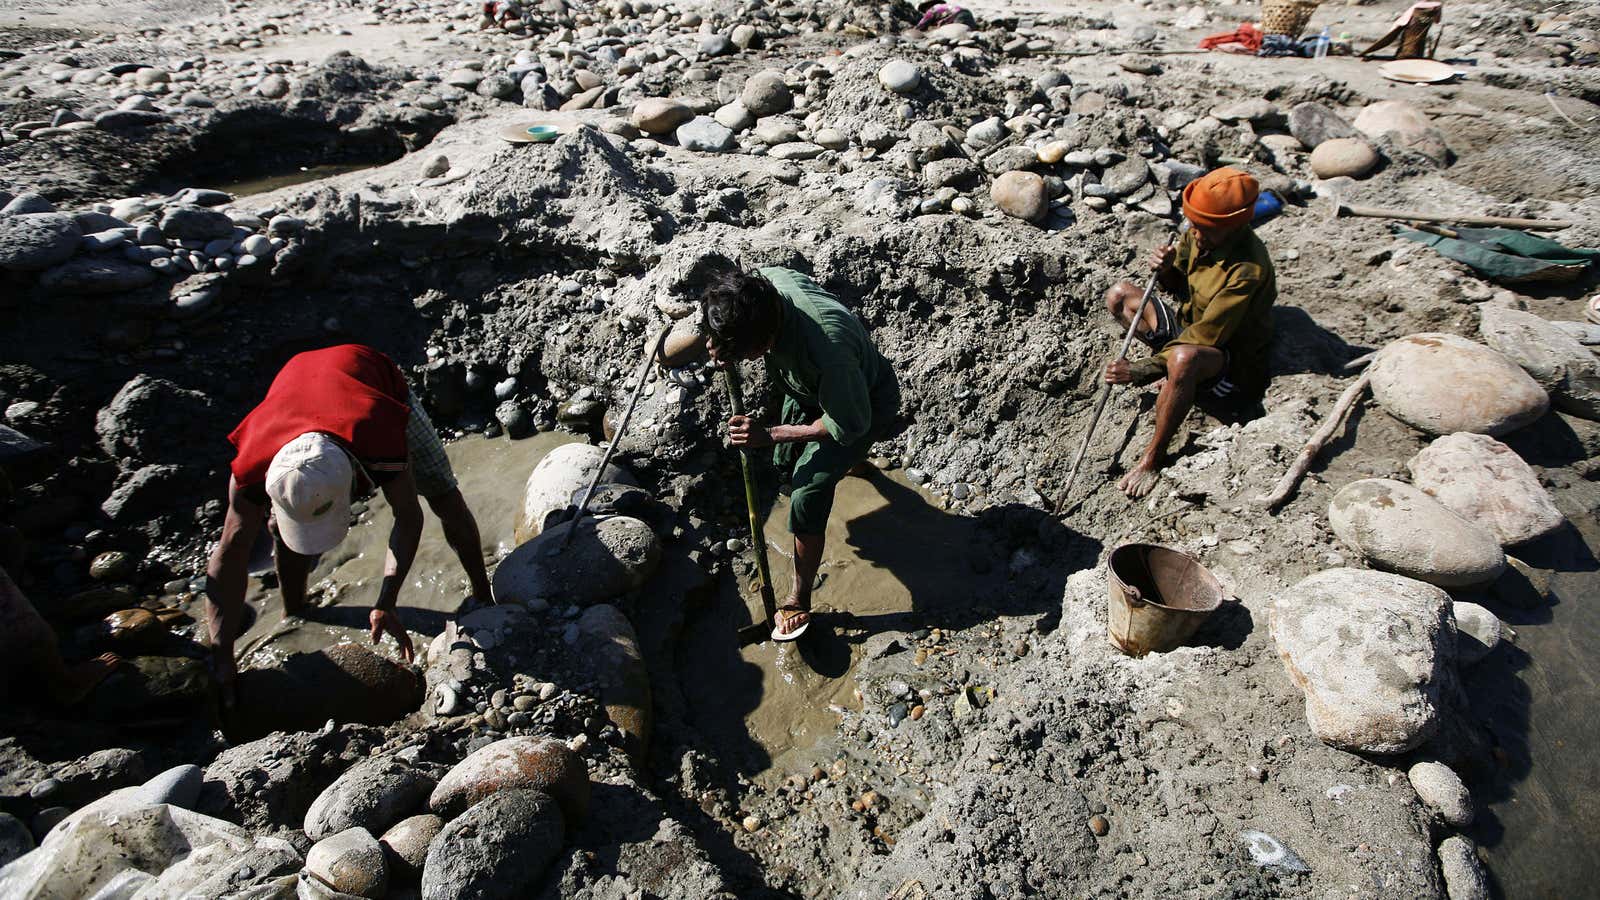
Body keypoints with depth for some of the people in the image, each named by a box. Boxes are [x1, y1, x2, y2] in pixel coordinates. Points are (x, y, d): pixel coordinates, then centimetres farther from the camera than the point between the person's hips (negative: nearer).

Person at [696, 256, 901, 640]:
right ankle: (849, 456, 59)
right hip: (809, 390, 7)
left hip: (860, 405, -7)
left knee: (806, 495, -16)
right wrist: (722, 345, -24)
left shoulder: (827, 346, -47)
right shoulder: (763, 282, -27)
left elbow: (850, 423, -32)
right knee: (786, 464, 24)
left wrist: (771, 434, -31)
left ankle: (799, 600, 5)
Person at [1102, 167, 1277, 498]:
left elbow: (1203, 340, -30)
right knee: (1119, 295, 6)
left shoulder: (1248, 270, -29)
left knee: (1184, 357, -44)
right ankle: (1169, 366, -6)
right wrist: (1166, 270, -15)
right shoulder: (1200, 234, -7)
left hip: (1232, 362, -9)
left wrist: (1141, 371, -32)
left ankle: (1154, 458, -28)